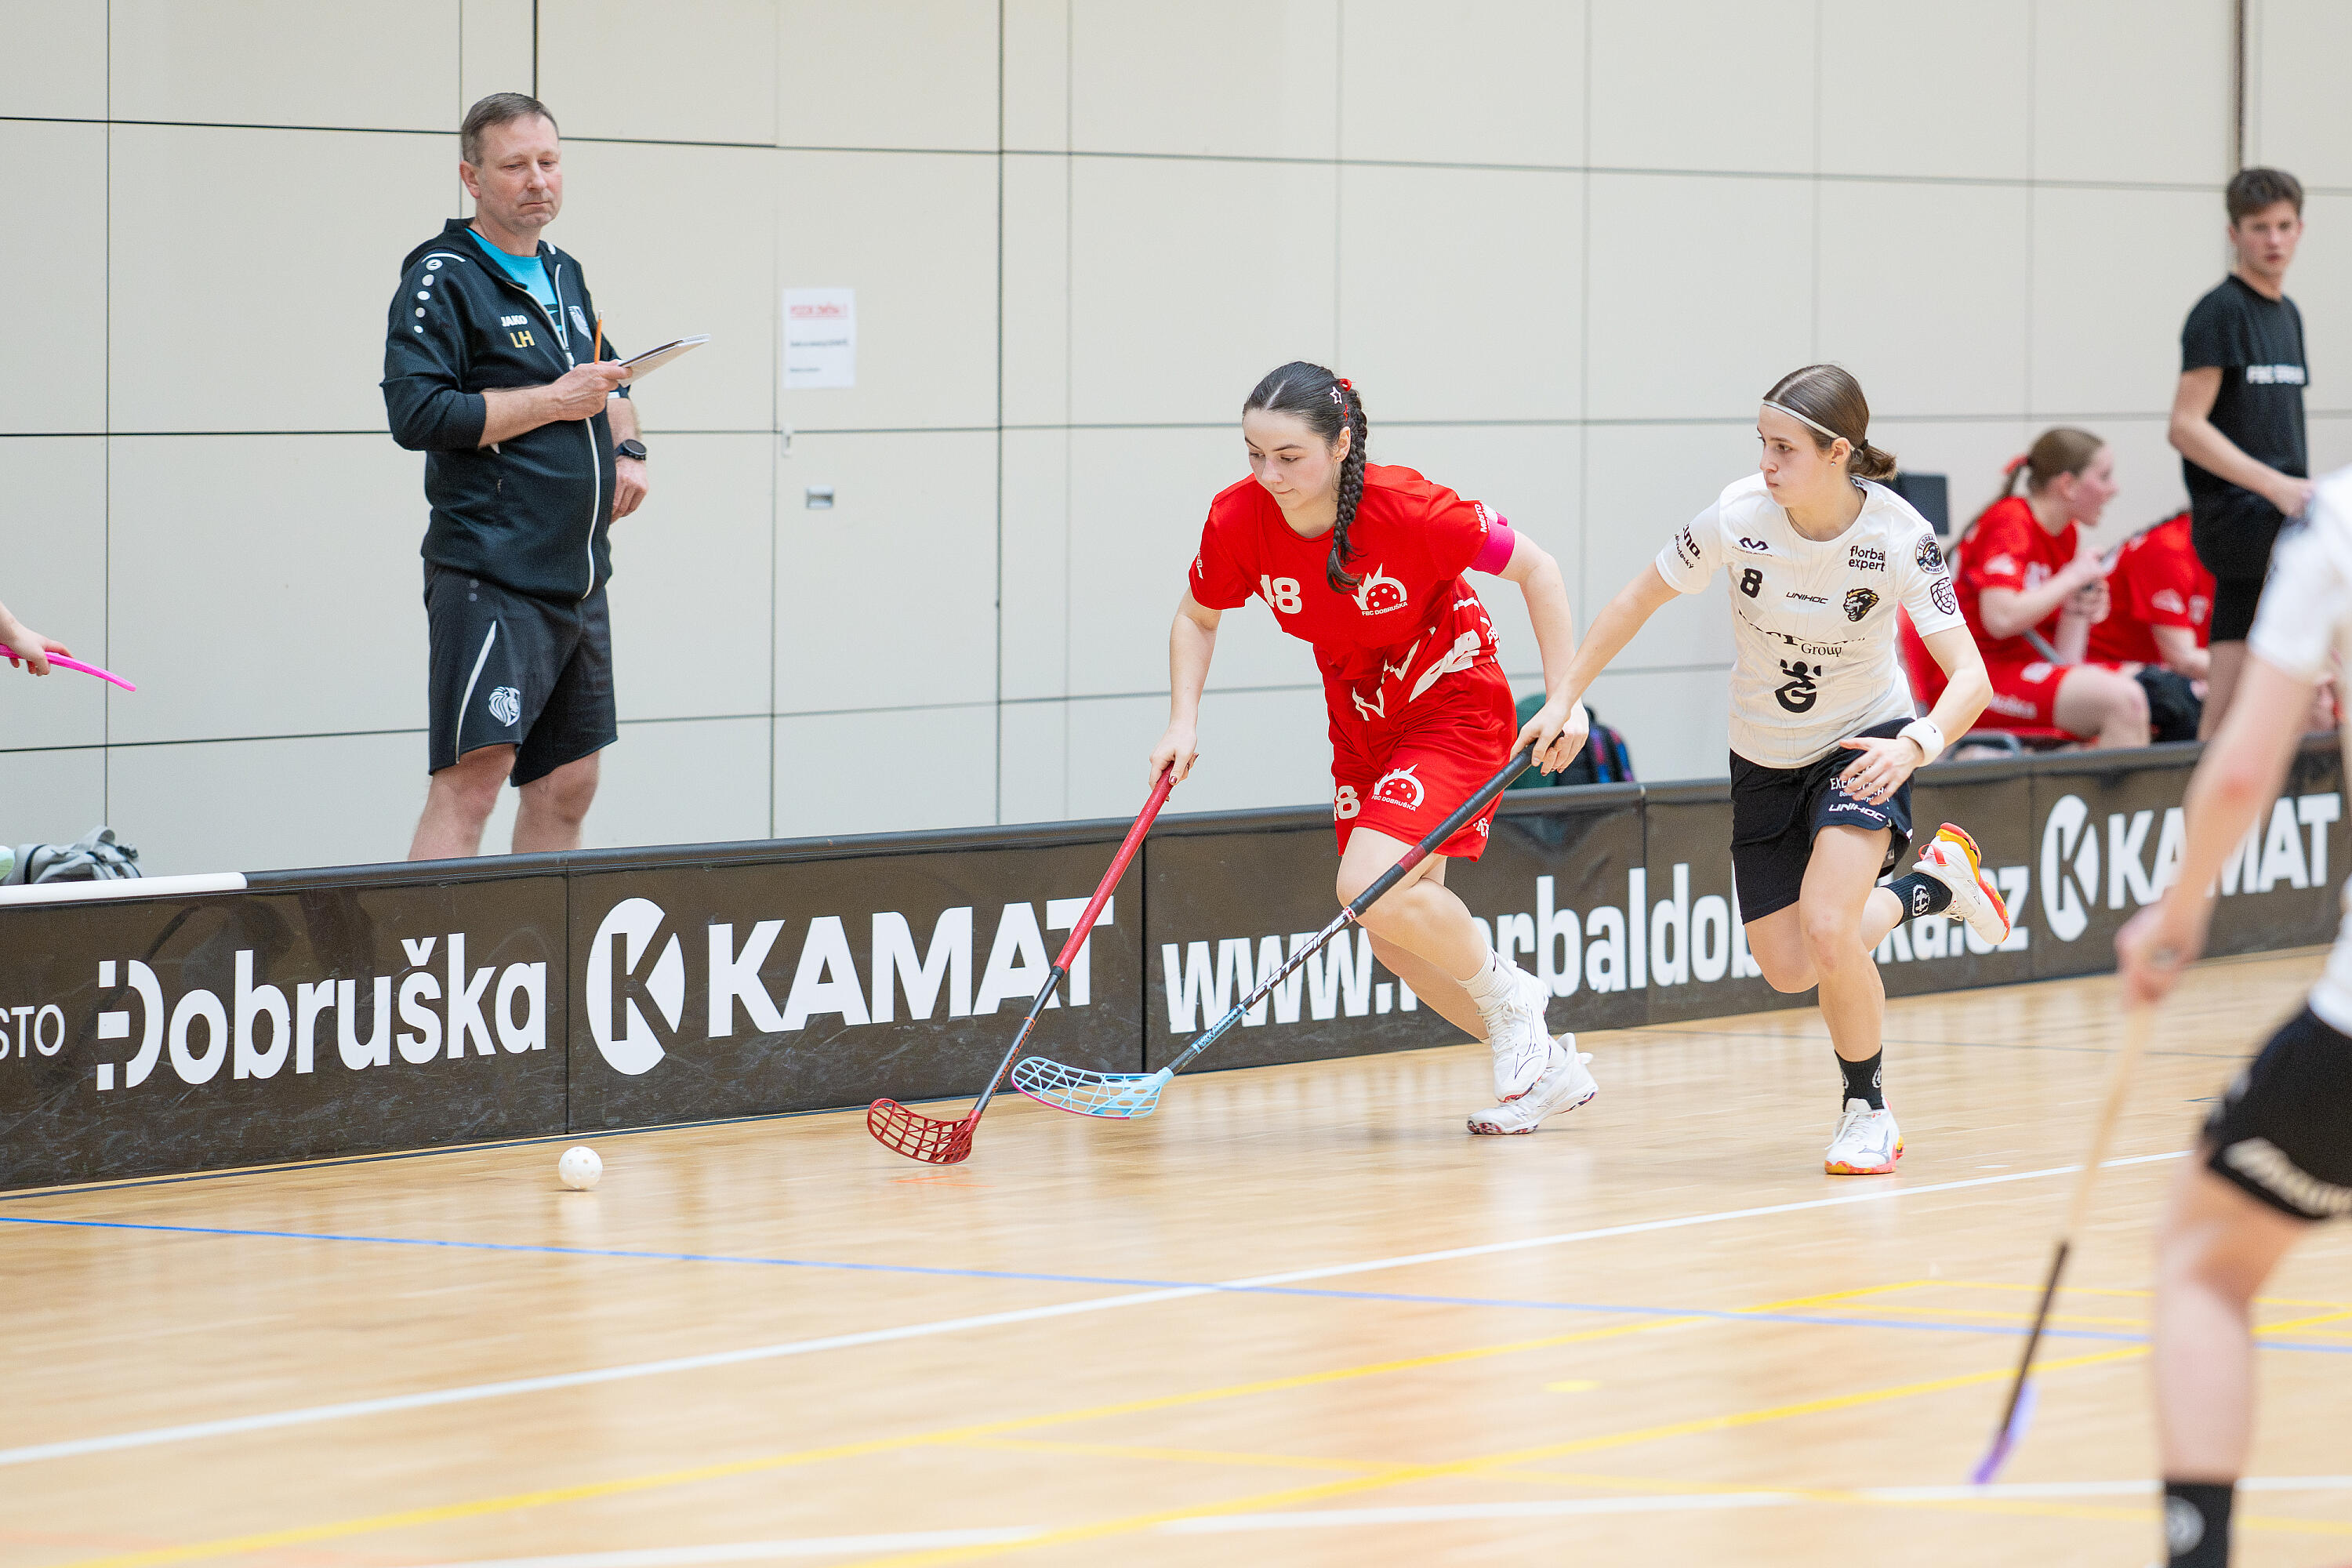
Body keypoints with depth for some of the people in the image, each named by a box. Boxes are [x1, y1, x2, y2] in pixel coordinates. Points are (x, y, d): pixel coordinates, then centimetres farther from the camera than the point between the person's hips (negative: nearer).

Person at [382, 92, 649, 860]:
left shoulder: (565, 277, 18)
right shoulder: (441, 279, -7)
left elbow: (609, 384, 34)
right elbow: (417, 415, -18)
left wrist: (627, 448, 12)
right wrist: (556, 401, -15)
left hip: (577, 579, 8)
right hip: (489, 575, -8)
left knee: (566, 787, 11)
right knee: (470, 781, -16)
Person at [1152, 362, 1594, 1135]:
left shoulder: (1409, 508, -29)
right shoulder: (1239, 519, -17)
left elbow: (1536, 568, -17)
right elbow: (1197, 618, 4)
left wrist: (1564, 698, -20)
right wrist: (1183, 722, -10)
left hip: (1454, 704, -6)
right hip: (1361, 725, 6)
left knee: (1374, 888, -25)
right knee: (1397, 941, 5)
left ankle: (1509, 997, 2)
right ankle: (1547, 1067, 23)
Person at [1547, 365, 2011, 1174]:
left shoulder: (1897, 537, -27)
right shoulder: (1738, 516, -23)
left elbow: (1970, 676, -29)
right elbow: (1639, 598, -6)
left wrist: (1915, 744, -47)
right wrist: (1565, 699, -7)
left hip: (1865, 742, -3)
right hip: (1763, 759, 3)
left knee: (1827, 929, -25)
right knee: (1788, 969, 4)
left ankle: (1868, 1111, 0)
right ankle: (1931, 883, 31)